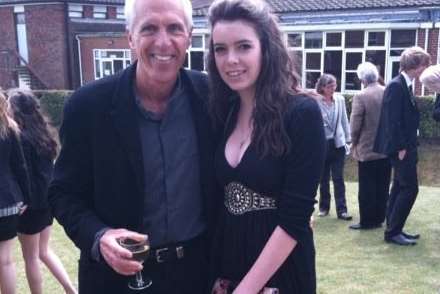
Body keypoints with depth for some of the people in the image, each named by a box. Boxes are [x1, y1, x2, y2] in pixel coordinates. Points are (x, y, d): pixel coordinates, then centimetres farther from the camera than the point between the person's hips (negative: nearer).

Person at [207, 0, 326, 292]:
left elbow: (294, 219, -19)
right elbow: (219, 196, 3)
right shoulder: (224, 112, 0)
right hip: (226, 260, 5)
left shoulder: (302, 113, -17)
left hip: (280, 268, -5)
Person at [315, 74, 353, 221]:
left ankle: (342, 210, 5)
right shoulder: (315, 101, -11)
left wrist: (348, 139, 9)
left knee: (338, 178, 2)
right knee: (323, 179, 11)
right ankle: (324, 207, 25)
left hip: (338, 144, 2)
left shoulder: (340, 99, 1)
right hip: (321, 144, -2)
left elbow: (344, 120, 9)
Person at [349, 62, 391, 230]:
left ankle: (367, 221, 8)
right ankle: (379, 218, 20)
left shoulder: (361, 96, -15)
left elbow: (355, 124, -14)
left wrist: (354, 143, 2)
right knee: (382, 187, 12)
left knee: (366, 188, 3)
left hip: (367, 149, -5)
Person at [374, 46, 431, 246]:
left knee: (400, 188, 13)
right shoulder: (396, 86, -16)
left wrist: (407, 146, 13)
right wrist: (401, 148, -20)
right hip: (401, 147, -10)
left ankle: (393, 230, 21)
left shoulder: (405, 85, 13)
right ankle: (393, 232, 1)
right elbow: (393, 120, -21)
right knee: (410, 188, -7)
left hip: (405, 145, 10)